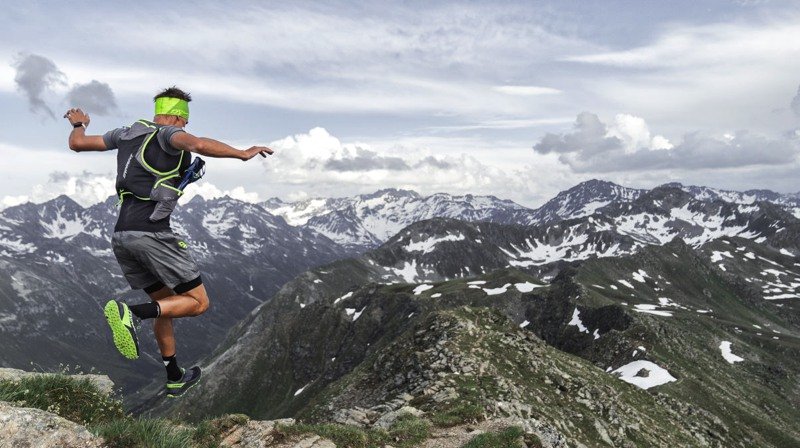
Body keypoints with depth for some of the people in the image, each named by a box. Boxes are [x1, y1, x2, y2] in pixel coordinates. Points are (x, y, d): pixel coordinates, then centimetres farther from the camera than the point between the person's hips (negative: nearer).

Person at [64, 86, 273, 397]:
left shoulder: (127, 133, 18)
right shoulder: (169, 135, -3)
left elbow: (77, 143, 26)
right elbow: (198, 144, -26)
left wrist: (79, 123, 46)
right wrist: (242, 154, -18)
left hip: (121, 236, 9)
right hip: (152, 233, -8)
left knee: (165, 302, 20)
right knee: (198, 302, -1)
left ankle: (175, 379, 27)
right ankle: (131, 313, -22)